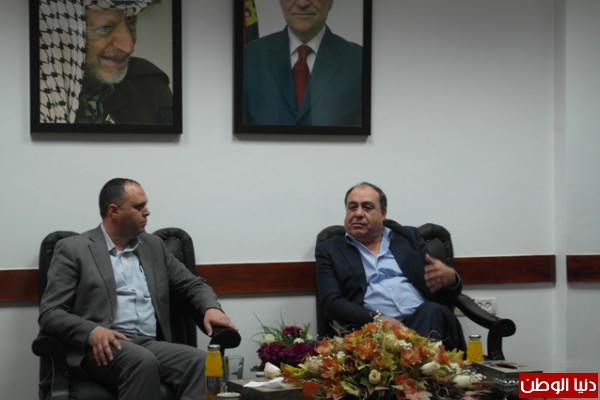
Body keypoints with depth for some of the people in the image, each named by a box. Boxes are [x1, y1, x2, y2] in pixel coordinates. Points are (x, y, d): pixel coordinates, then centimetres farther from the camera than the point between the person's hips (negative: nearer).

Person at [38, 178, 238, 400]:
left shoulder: (153, 245, 20)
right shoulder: (73, 249, 4)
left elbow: (193, 284, 26)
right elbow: (50, 313, -2)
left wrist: (211, 308, 1)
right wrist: (92, 332, -22)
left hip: (151, 346, 5)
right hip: (105, 348, -5)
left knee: (201, 361, -26)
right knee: (143, 361, -37)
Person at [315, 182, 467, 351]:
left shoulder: (409, 237, 22)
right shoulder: (329, 250, 15)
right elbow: (331, 303, 2)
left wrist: (450, 277, -8)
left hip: (422, 320, 3)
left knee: (433, 311, -32)